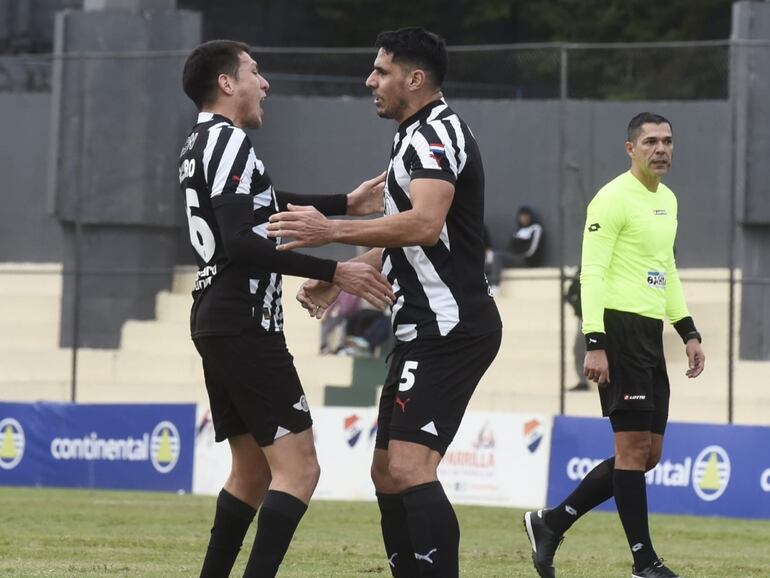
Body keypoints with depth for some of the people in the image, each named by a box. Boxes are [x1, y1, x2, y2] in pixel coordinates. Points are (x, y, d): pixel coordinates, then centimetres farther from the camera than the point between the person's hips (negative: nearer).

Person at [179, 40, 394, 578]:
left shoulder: (203, 143, 18)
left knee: (252, 469, 17)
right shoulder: (228, 140, -13)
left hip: (218, 324, 11)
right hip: (246, 326, -11)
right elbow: (239, 241, -23)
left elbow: (266, 204, 32)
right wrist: (334, 272, -24)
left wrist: (345, 204, 34)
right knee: (297, 468, -14)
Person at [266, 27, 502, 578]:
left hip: (448, 329, -11)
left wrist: (333, 231, -30)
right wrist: (336, 278, 24)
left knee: (409, 469, -20)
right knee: (387, 472, 11)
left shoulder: (436, 132, -13)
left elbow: (425, 224, -30)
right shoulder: (416, 137, 20)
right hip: (425, 330, 11)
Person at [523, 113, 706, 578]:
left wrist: (689, 332, 18)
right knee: (634, 448, -6)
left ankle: (551, 523, 18)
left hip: (651, 334, 9)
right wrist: (595, 343, -22)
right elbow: (592, 273, -15)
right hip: (620, 329, -9)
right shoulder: (613, 199, -10)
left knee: (648, 454, 9)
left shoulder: (668, 200, 17)